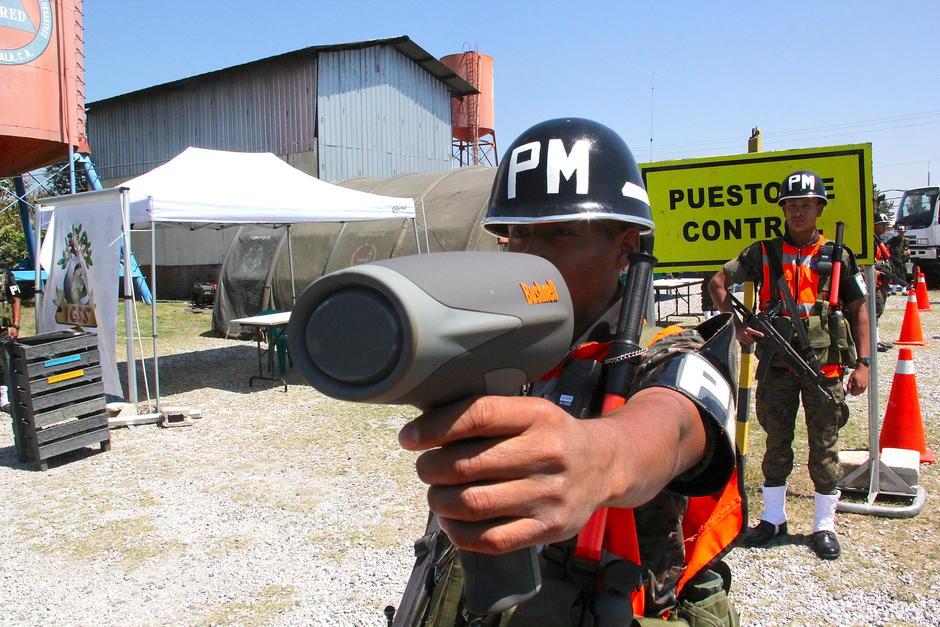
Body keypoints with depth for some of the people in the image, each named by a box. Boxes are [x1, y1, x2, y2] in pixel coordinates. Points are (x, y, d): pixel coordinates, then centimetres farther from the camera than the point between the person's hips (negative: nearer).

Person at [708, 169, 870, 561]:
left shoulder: (838, 257, 4)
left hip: (825, 365, 0)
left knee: (825, 445, 6)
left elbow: (858, 310, 7)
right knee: (776, 443, 10)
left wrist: (862, 362, 0)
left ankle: (824, 525, 19)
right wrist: (737, 324, -5)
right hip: (777, 364, 1)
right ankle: (773, 518, 24)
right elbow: (718, 283, 6)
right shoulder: (765, 253, 4)